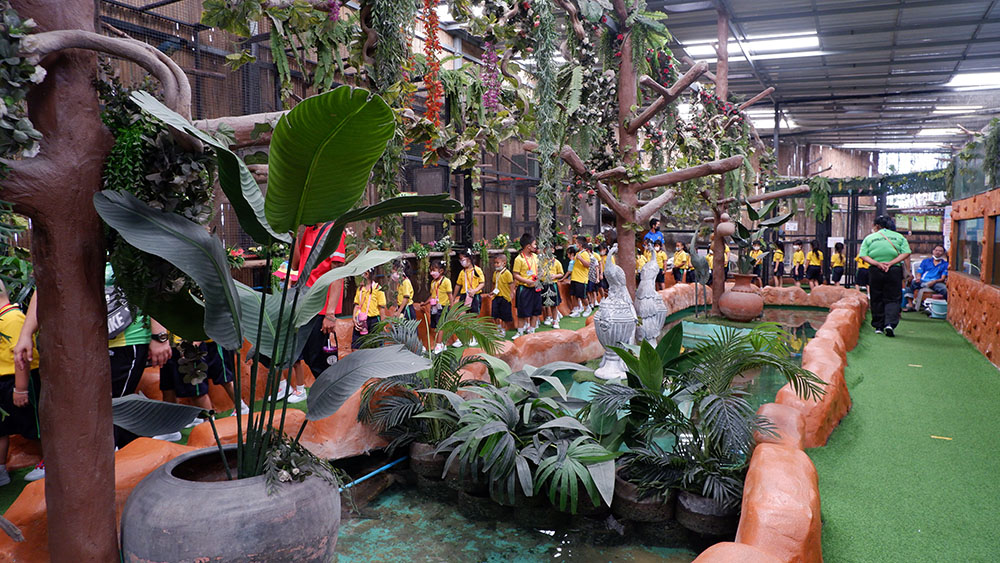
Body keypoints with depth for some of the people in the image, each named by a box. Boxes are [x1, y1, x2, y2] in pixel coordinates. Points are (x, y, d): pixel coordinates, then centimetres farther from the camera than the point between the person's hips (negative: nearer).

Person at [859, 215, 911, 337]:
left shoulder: (869, 238, 6)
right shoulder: (899, 237, 8)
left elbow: (863, 255, -5)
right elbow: (906, 253, -3)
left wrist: (877, 264, -11)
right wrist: (891, 263, -9)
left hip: (876, 271, 0)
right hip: (895, 271, 0)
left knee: (877, 299, 9)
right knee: (893, 299, 3)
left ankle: (879, 326, 11)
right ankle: (890, 323, -16)